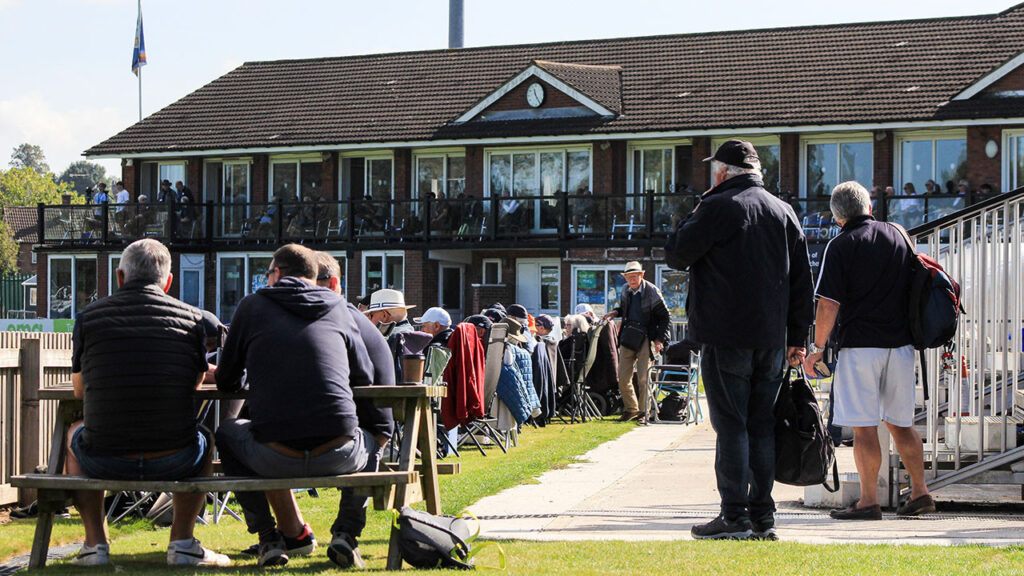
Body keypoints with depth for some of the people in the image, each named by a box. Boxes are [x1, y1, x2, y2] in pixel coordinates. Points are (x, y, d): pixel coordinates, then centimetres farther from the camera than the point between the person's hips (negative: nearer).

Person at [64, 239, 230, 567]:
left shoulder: (88, 317, 3)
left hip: (105, 462, 0)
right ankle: (182, 541, 23)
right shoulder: (190, 317, 3)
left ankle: (95, 542, 26)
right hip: (175, 461, 0)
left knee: (75, 433, 34)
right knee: (202, 440, 35)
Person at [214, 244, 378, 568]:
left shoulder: (253, 305, 11)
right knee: (369, 441, 36)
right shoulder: (338, 308, 15)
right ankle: (346, 534, 14)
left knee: (227, 434, 32)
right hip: (338, 456, 1)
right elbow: (365, 376, 23)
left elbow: (226, 381, 19)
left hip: (274, 459, -1)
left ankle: (268, 537, 23)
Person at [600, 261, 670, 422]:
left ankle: (643, 412, 5)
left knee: (643, 377, -8)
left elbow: (665, 317, -4)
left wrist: (660, 340, -12)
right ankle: (630, 409, 20)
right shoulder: (626, 290, 7)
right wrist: (616, 312, 5)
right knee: (623, 376, 4)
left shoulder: (652, 292, -9)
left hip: (645, 338, -5)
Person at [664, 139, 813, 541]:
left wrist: (694, 217, 12)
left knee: (731, 425, -3)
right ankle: (762, 517, 10)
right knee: (762, 426, 9)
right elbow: (802, 282, 14)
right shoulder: (784, 212, 13)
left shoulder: (718, 208, -7)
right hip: (772, 338, 6)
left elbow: (676, 255, -2)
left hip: (727, 338, -6)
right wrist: (797, 338, 17)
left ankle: (734, 517, -3)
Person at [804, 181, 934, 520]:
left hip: (859, 345, -6)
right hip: (900, 343, 6)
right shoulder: (897, 235, 11)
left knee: (863, 426, -3)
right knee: (900, 423, 15)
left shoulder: (841, 246, -7)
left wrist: (817, 347, -4)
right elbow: (915, 289, 19)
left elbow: (829, 304, -12)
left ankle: (869, 502, -2)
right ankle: (920, 493, 17)